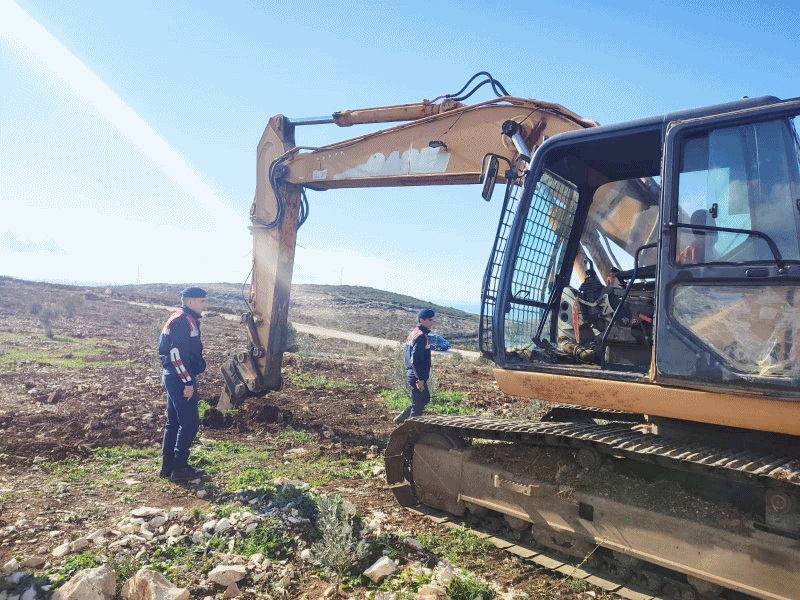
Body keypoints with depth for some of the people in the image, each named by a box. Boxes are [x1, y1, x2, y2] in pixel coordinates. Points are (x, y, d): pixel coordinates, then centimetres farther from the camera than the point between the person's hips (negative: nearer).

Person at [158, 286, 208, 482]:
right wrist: (188, 382, -21)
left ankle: (167, 465, 24)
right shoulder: (183, 321, -17)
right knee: (190, 423, -3)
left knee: (174, 422, 15)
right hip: (180, 378, -11)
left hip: (173, 377, 11)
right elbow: (177, 354, -23)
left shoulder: (183, 319, 15)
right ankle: (180, 468, 5)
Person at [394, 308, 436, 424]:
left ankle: (401, 417, 28)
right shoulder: (421, 335, -18)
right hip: (418, 376, -10)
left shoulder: (413, 333, 13)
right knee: (418, 404, 1)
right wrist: (420, 379, -21)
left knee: (425, 398, 22)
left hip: (412, 374, 10)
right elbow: (416, 359, -24)